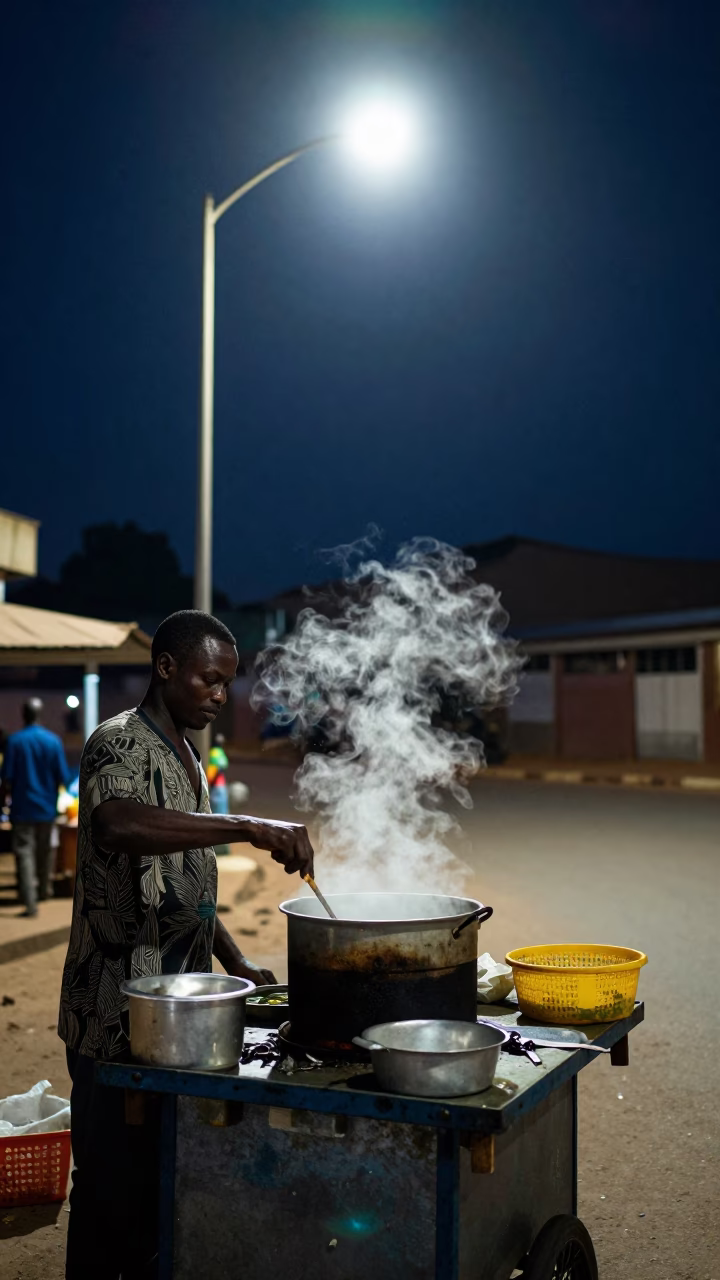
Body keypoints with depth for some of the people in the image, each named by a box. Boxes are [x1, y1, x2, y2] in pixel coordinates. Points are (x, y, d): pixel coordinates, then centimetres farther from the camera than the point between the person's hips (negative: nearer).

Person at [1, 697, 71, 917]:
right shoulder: (53, 740, -4)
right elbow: (63, 777, -3)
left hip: (22, 807, -3)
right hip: (47, 806, 3)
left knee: (24, 853, -3)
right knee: (44, 851, 20)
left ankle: (30, 902, -13)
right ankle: (44, 890, 39)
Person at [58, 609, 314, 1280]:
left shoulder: (187, 757, 15)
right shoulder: (119, 744, -14)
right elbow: (117, 823, -38)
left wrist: (237, 963, 13)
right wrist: (248, 827, -42)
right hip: (117, 1017, -9)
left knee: (163, 1181, 17)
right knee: (113, 1191, 2)